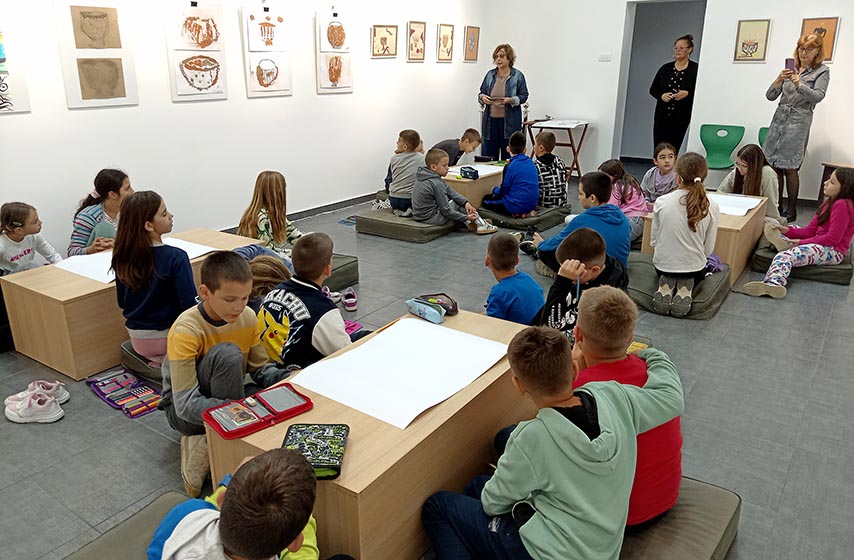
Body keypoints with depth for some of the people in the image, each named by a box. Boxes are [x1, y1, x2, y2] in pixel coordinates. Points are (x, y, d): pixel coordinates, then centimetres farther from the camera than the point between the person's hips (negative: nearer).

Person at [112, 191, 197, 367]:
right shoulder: (175, 258, -23)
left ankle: (159, 359, 8)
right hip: (165, 337, -7)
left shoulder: (122, 256, -4)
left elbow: (122, 302, 7)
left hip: (136, 339, 7)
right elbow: (190, 306, -23)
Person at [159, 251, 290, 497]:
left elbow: (260, 369, -1)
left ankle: (203, 444, -2)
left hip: (230, 401, 6)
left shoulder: (248, 317, -9)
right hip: (184, 410, -6)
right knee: (227, 354, -34)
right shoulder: (186, 330, -26)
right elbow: (186, 404, -30)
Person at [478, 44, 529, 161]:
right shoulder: (490, 75, 9)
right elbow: (481, 93, 15)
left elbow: (524, 96, -1)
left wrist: (511, 100, -19)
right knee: (488, 157, 4)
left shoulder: (518, 76, -1)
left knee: (508, 158, 2)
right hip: (491, 120, 3)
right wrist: (483, 97, -8)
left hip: (509, 122, -3)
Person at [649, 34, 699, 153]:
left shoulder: (695, 69, -2)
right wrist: (661, 95, -8)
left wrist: (687, 94, -19)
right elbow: (652, 89, 12)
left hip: (681, 117, -3)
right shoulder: (665, 68, 10)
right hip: (662, 116, 3)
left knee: (673, 151, 0)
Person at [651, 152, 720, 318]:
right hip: (694, 268, 0)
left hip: (663, 264, 1)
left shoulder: (662, 202, -14)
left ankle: (665, 288, 3)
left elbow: (653, 240, -4)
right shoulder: (712, 207, -14)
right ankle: (686, 290, 2)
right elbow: (708, 249, -6)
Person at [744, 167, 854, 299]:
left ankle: (773, 282, -62)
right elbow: (810, 230, 9)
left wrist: (802, 242, -18)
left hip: (832, 251, -11)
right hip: (820, 242, 11)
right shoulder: (830, 202, 15)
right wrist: (787, 230, -5)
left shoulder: (842, 205, -15)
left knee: (785, 256, -35)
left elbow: (833, 238, -19)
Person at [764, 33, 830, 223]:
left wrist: (798, 84, -28)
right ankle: (776, 207, 8)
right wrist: (779, 80, -10)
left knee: (789, 168, -7)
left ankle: (791, 210, 2)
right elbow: (770, 96, 8)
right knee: (774, 166, 0)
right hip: (779, 118, 4)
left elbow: (818, 96, -13)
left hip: (798, 121, -4)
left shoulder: (821, 72, 3)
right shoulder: (791, 69, 14)